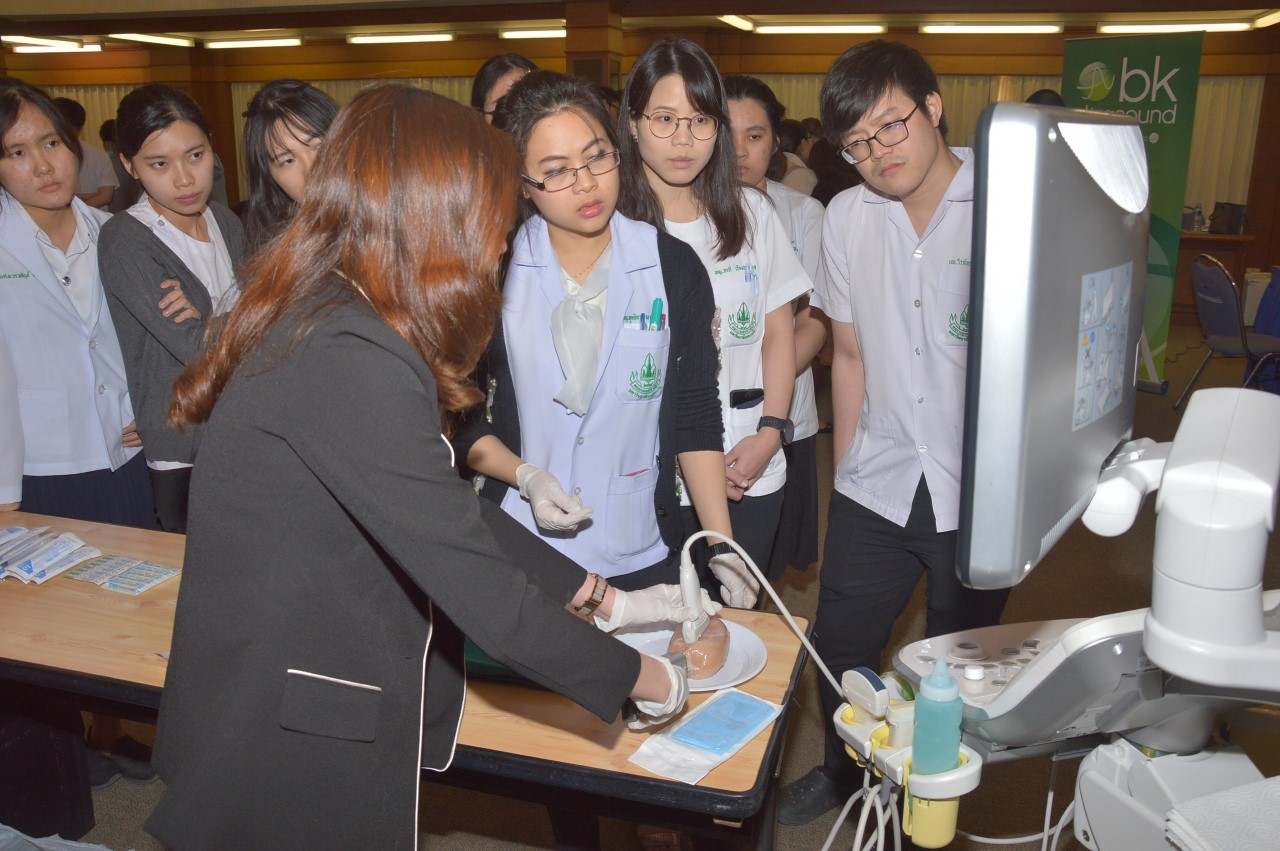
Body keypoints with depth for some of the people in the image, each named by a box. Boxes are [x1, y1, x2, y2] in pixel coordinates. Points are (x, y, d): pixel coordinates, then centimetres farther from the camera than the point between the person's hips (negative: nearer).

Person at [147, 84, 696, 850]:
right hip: (294, 749, -9)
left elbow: (448, 508, 7)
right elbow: (482, 587, -26)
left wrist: (601, 597, 8)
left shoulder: (329, 317, 4)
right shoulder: (348, 355, -27)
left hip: (323, 709, 9)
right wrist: (648, 680, -12)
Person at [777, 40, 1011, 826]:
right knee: (840, 648, 11)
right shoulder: (848, 218, 4)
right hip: (876, 486, 3)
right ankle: (845, 773, 41)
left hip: (979, 489, -3)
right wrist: (845, 468, 11)